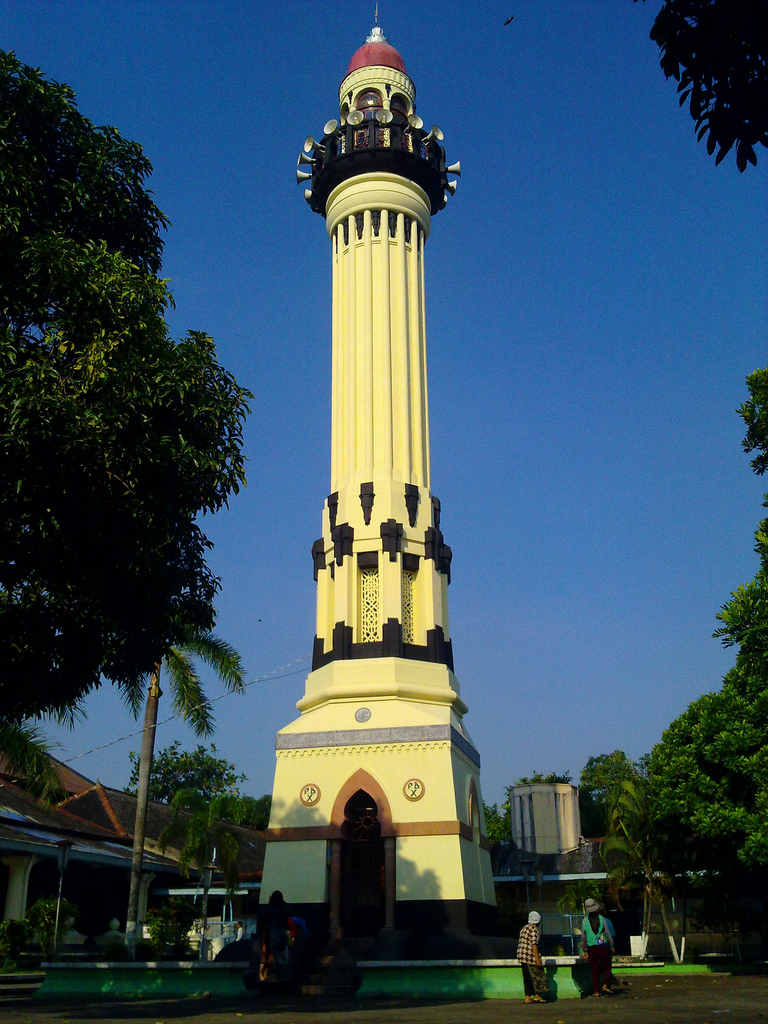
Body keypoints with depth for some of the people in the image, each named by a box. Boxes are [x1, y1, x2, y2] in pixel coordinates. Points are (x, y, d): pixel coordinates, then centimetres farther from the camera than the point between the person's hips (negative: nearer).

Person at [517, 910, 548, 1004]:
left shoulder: (524, 928, 14)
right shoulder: (534, 929, -10)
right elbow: (534, 944, -19)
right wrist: (537, 958, -20)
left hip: (521, 955, 8)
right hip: (530, 955, -8)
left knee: (527, 976, 10)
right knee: (537, 975, 2)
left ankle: (528, 997, 7)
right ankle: (537, 995, 1)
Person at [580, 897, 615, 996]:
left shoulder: (585, 921, -3)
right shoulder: (602, 919, -6)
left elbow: (583, 937, 3)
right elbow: (608, 934, 0)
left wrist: (584, 950, 12)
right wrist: (611, 945, 14)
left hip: (591, 949, 1)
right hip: (603, 947, -1)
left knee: (595, 970, 8)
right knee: (607, 967, 13)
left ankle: (596, 991, 8)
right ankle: (606, 985, -1)